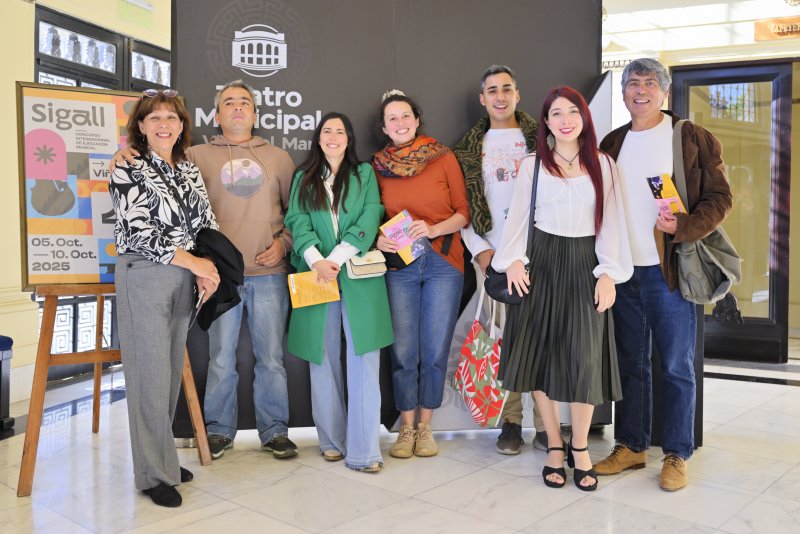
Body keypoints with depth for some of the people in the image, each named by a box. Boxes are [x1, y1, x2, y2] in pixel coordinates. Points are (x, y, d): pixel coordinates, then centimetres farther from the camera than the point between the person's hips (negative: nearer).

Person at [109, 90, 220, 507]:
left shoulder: (189, 171, 13)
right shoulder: (128, 170, -6)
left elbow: (206, 223, 12)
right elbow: (139, 231, -14)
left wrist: (208, 270, -5)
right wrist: (196, 263, -13)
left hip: (184, 277, 6)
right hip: (144, 276, -6)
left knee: (172, 370, 12)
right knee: (150, 374, -3)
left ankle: (162, 456, 25)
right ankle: (154, 473, 8)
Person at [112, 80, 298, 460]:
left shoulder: (277, 157, 13)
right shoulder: (197, 155, 9)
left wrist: (283, 242, 1)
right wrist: (129, 158, -13)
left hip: (269, 273, 1)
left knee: (271, 357, 7)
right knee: (221, 358, 5)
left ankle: (275, 431, 19)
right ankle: (219, 430, 21)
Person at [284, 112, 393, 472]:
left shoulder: (365, 173, 12)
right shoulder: (303, 178, 16)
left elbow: (369, 220, -1)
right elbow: (298, 223, 3)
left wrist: (337, 259, -13)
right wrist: (316, 261, -15)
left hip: (358, 277, -2)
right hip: (316, 277, 2)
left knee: (363, 359, -7)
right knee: (324, 358, 6)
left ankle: (363, 451, -5)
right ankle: (331, 439, 17)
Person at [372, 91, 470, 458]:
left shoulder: (444, 158, 2)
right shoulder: (378, 165, 7)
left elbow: (463, 212, 2)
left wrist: (433, 229, -14)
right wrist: (379, 239, -7)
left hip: (443, 263, -1)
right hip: (399, 266, 1)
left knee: (435, 351, 2)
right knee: (403, 351, 1)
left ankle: (425, 427, 20)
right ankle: (406, 428, 19)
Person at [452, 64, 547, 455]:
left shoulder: (540, 139, 7)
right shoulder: (470, 147, 11)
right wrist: (479, 249, -2)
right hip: (491, 255, 2)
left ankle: (545, 423, 6)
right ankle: (511, 421, 13)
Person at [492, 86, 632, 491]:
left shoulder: (602, 165, 5)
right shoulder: (532, 165, 4)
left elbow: (611, 222, 3)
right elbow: (518, 217, 3)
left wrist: (608, 273, -5)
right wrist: (513, 259, -12)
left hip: (586, 264, 0)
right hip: (543, 263, 0)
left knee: (584, 358, -2)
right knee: (542, 353, 2)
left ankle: (580, 448, 15)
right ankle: (554, 447, 16)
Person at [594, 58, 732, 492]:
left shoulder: (694, 139, 0)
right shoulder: (612, 144, 12)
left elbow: (719, 198, -3)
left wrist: (684, 226, -21)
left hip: (670, 271, -4)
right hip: (622, 272, 4)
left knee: (676, 366, 3)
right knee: (630, 363, 12)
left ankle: (677, 455, 15)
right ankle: (631, 446, 24)